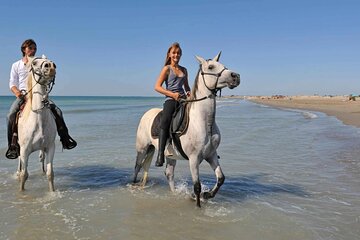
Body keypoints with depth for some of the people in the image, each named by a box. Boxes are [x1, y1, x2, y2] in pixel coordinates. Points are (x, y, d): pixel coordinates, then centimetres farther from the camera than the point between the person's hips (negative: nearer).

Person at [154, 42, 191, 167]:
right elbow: (157, 87, -2)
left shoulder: (184, 70, 21)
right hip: (170, 100, -5)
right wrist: (172, 94, -13)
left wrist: (189, 93, 6)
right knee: (165, 121, -33)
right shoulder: (167, 69, 7)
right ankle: (160, 154, -34)